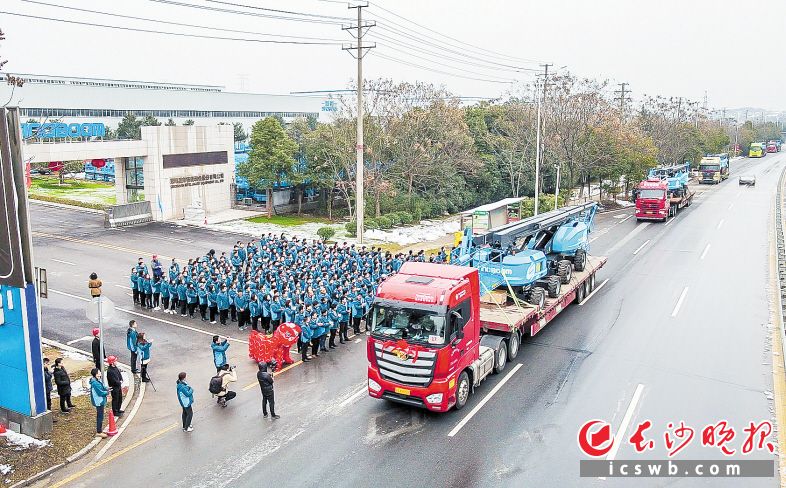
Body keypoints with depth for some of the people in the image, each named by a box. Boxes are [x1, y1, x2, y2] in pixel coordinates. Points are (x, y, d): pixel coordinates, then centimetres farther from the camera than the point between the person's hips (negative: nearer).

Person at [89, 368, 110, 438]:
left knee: (100, 416, 20)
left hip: (100, 401, 10)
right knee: (100, 417, -2)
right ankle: (99, 432, 5)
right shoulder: (95, 383, -24)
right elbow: (100, 392, -22)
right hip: (99, 402, -10)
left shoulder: (98, 381, 7)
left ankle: (100, 430, 31)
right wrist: (107, 392, -7)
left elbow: (102, 388, 16)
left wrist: (106, 389, -3)